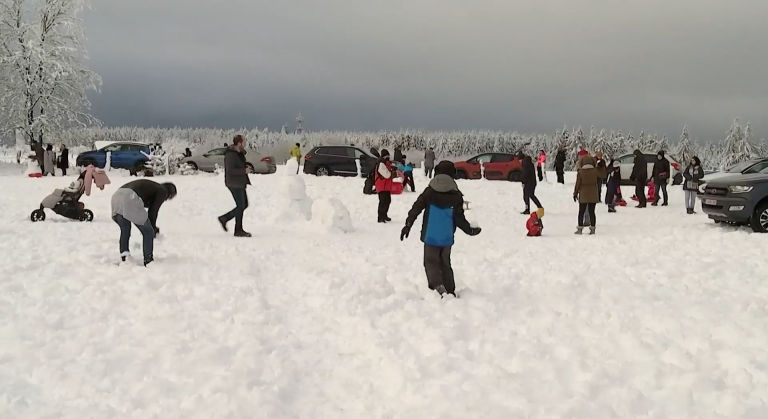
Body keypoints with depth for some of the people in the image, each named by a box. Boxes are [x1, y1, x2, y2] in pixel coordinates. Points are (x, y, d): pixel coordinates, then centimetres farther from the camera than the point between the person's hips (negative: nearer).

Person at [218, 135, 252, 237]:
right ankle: (238, 230, 5)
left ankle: (224, 218, 21)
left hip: (240, 183, 10)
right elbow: (230, 170, -26)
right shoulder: (230, 155, -18)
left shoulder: (239, 153, 12)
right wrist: (244, 170, -21)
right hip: (234, 184, -10)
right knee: (241, 206, -4)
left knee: (244, 205, 13)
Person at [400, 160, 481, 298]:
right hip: (447, 238, 2)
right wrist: (470, 230, 10)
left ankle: (438, 287, -18)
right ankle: (450, 291, 14)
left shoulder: (429, 191, -3)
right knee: (445, 263, 16)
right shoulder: (456, 195, -3)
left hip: (431, 236, -2)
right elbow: (459, 218, -4)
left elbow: (416, 208, -5)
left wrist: (408, 225, 1)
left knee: (431, 262, 4)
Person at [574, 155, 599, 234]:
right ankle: (592, 228, 7)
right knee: (592, 212, 7)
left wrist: (575, 193, 3)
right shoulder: (595, 171, -7)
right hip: (593, 195, 1)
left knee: (581, 212, 8)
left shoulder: (580, 172, -11)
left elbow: (577, 183, -7)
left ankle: (580, 228, 8)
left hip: (583, 195, -1)